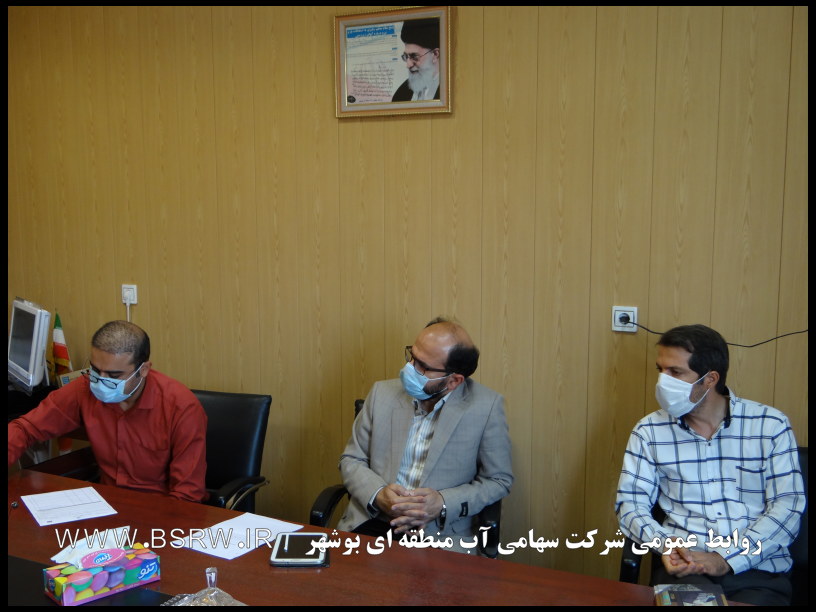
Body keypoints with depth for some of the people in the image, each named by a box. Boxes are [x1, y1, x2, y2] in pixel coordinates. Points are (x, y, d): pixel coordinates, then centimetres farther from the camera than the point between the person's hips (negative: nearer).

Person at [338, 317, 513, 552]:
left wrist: (443, 504, -13)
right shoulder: (382, 393, 4)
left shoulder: (486, 407, -5)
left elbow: (498, 480, 3)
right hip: (373, 523, 2)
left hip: (441, 533, -2)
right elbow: (351, 460, 11)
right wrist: (378, 495, -10)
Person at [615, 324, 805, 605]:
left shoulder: (770, 426, 3)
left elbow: (788, 505, -2)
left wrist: (725, 559, -13)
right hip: (684, 567, 0)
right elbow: (630, 502, 5)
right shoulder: (649, 431, 6)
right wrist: (664, 543, -15)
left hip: (758, 571, 0)